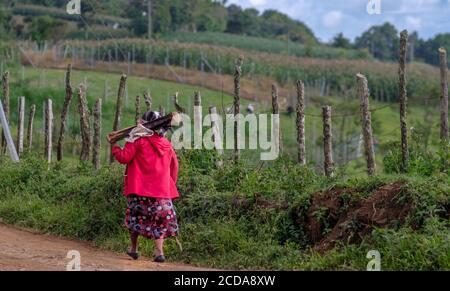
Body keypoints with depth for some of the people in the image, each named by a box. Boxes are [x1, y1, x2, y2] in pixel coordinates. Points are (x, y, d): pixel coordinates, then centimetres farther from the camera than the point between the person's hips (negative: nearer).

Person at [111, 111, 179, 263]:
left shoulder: (138, 139, -8)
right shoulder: (167, 144, 8)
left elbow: (124, 157, -10)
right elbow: (174, 166, 15)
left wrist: (114, 148, 8)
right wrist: (171, 185, 25)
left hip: (140, 188, -3)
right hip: (162, 189, 3)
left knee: (135, 216, 14)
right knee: (160, 218, 8)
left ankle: (134, 249, 19)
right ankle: (159, 251, -3)